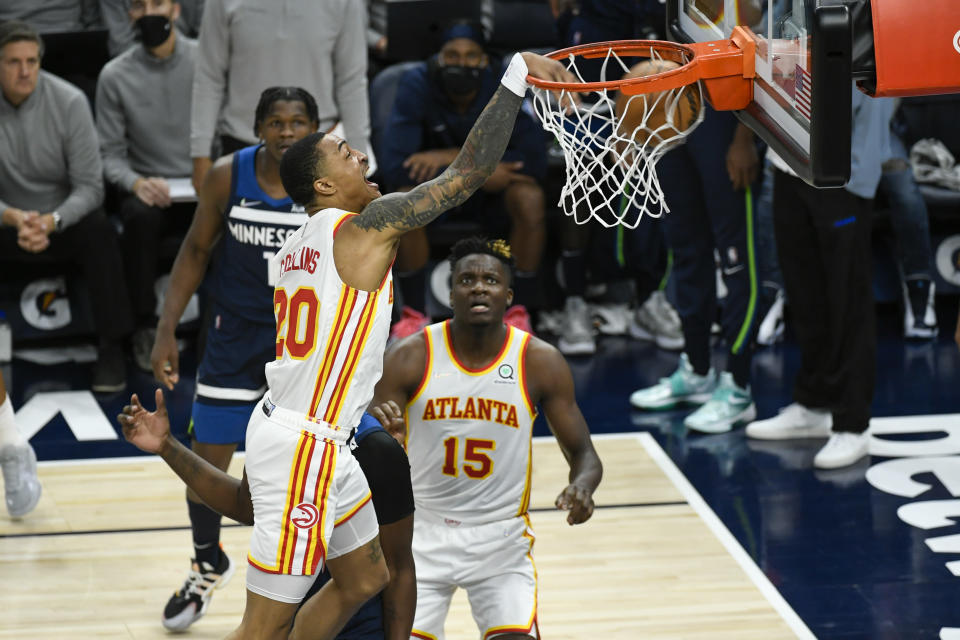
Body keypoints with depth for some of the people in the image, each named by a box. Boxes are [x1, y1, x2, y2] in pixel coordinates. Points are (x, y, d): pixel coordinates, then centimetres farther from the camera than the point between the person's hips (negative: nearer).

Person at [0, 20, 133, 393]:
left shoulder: (69, 103, -12)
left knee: (99, 231, -33)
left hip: (65, 220, -1)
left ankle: (111, 349, -25)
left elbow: (90, 187, -13)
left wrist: (51, 221, -32)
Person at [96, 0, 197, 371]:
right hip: (149, 188, 0)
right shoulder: (116, 76, 1)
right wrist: (137, 183, -18)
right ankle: (144, 327, -23)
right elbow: (110, 153, 3)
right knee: (140, 215, -35)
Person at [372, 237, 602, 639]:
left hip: (501, 536, 0)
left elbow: (583, 455, -2)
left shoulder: (541, 362, -7)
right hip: (421, 531, 0)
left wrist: (582, 487, -25)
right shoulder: (410, 357, -9)